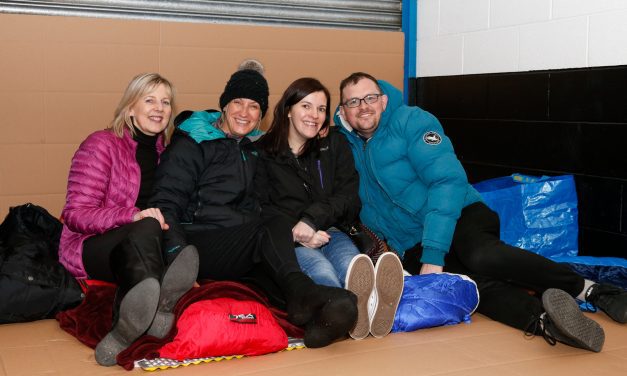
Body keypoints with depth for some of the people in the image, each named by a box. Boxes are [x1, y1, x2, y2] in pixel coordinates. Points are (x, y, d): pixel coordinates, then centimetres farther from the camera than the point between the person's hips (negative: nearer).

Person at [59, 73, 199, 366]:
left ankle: (127, 325, -51)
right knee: (147, 229, -36)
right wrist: (132, 216, -27)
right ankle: (155, 310, -61)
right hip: (91, 247, -4)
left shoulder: (166, 151, 13)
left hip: (141, 246, 5)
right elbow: (76, 214, -10)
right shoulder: (102, 144, -3)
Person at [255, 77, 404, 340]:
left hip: (329, 231, 2)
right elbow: (259, 207, 4)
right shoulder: (263, 151, 12)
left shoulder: (335, 143, 19)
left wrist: (311, 220, -10)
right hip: (286, 240, -2)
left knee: (350, 261, -36)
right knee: (320, 269, -38)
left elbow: (348, 197, 8)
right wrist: (295, 232, -14)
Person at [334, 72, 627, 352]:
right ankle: (542, 320, -50)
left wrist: (433, 253, -24)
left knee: (482, 256, -37)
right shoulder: (346, 144, 11)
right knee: (469, 283, -31)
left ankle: (589, 290, -29)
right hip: (412, 248, 3)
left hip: (460, 216, -3)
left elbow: (448, 181, -15)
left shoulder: (410, 121, -5)